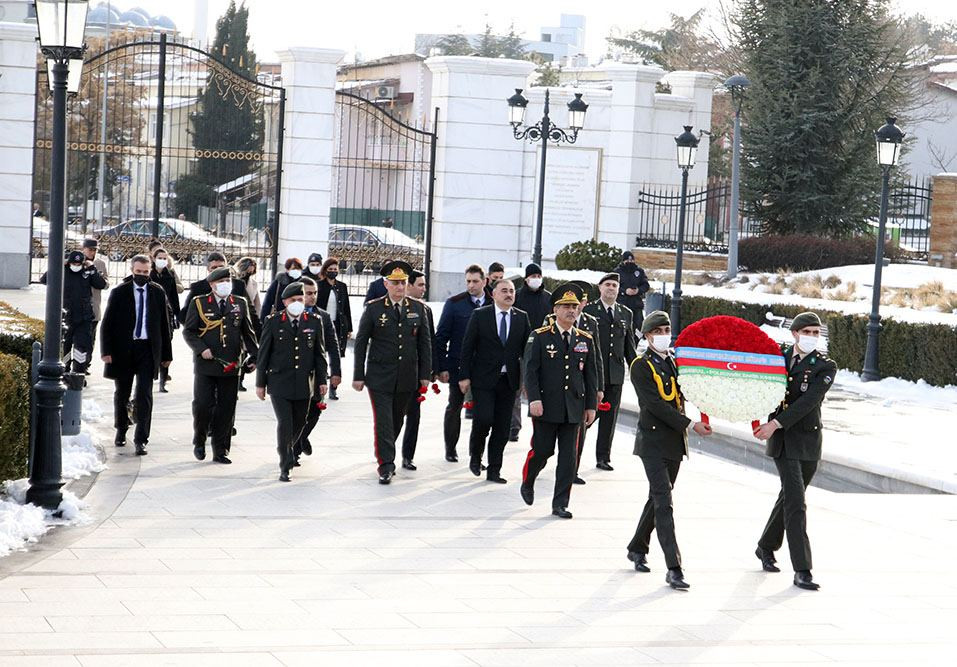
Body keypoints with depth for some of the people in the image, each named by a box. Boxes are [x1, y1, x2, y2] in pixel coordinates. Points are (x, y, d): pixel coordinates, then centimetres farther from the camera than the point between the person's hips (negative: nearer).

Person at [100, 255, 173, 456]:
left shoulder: (158, 293, 4)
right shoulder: (119, 293, 0)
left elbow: (164, 324, 8)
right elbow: (107, 323, -1)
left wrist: (166, 354, 6)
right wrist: (106, 350, -9)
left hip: (148, 349, 0)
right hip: (123, 349, 0)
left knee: (144, 394, -8)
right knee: (121, 393, 13)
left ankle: (141, 439, -8)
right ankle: (121, 430, 34)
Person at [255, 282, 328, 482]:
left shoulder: (313, 323, 5)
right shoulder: (273, 323, -1)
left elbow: (319, 354, 11)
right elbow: (263, 355, 2)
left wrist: (322, 380, 7)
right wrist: (260, 383, 2)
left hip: (304, 383, 3)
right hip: (279, 383, -3)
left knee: (299, 422, 11)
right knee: (284, 423, -10)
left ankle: (288, 450, 40)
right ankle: (285, 466, -1)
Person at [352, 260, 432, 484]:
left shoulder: (418, 309, 5)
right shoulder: (373, 309, -2)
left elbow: (425, 343, 9)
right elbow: (361, 343, 0)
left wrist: (425, 374, 4)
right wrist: (359, 376, -2)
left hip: (407, 378, 3)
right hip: (380, 377, -3)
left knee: (397, 420, 13)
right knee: (383, 421, -7)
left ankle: (385, 454, 31)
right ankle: (386, 465, -4)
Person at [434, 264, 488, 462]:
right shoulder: (454, 303, -2)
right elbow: (441, 337, -1)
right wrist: (441, 367, -7)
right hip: (458, 365, -1)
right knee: (454, 407, 9)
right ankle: (451, 449, 23)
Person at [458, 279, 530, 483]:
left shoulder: (522, 318, 7)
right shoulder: (480, 316, -1)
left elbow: (527, 350, 9)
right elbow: (467, 347, -1)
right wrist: (464, 376, -7)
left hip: (509, 380, 3)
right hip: (483, 379, -3)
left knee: (502, 427, 4)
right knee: (483, 419, -14)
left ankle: (494, 471, 12)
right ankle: (475, 455, 14)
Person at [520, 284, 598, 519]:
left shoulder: (585, 340, 8)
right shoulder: (540, 336, -2)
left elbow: (591, 374, 11)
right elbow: (530, 369, -6)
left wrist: (591, 405, 7)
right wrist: (534, 399, -15)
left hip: (573, 409, 3)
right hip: (546, 407, -3)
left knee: (568, 457, 1)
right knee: (542, 451, 2)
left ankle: (560, 504, 7)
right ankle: (527, 483, 31)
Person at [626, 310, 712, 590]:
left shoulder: (676, 362, 13)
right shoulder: (641, 366, -8)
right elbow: (656, 404, -17)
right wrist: (691, 424, -22)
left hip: (676, 441, 7)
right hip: (653, 441, -7)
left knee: (657, 499, 17)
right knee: (663, 503, -12)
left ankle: (637, 548, 35)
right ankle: (674, 568, -16)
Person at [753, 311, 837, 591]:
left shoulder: (825, 367, -4)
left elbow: (809, 400, -16)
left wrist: (777, 423, -25)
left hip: (809, 441, 1)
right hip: (784, 442, -1)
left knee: (789, 497, 16)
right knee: (796, 503, -11)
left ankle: (766, 548, 39)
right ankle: (802, 571, -12)